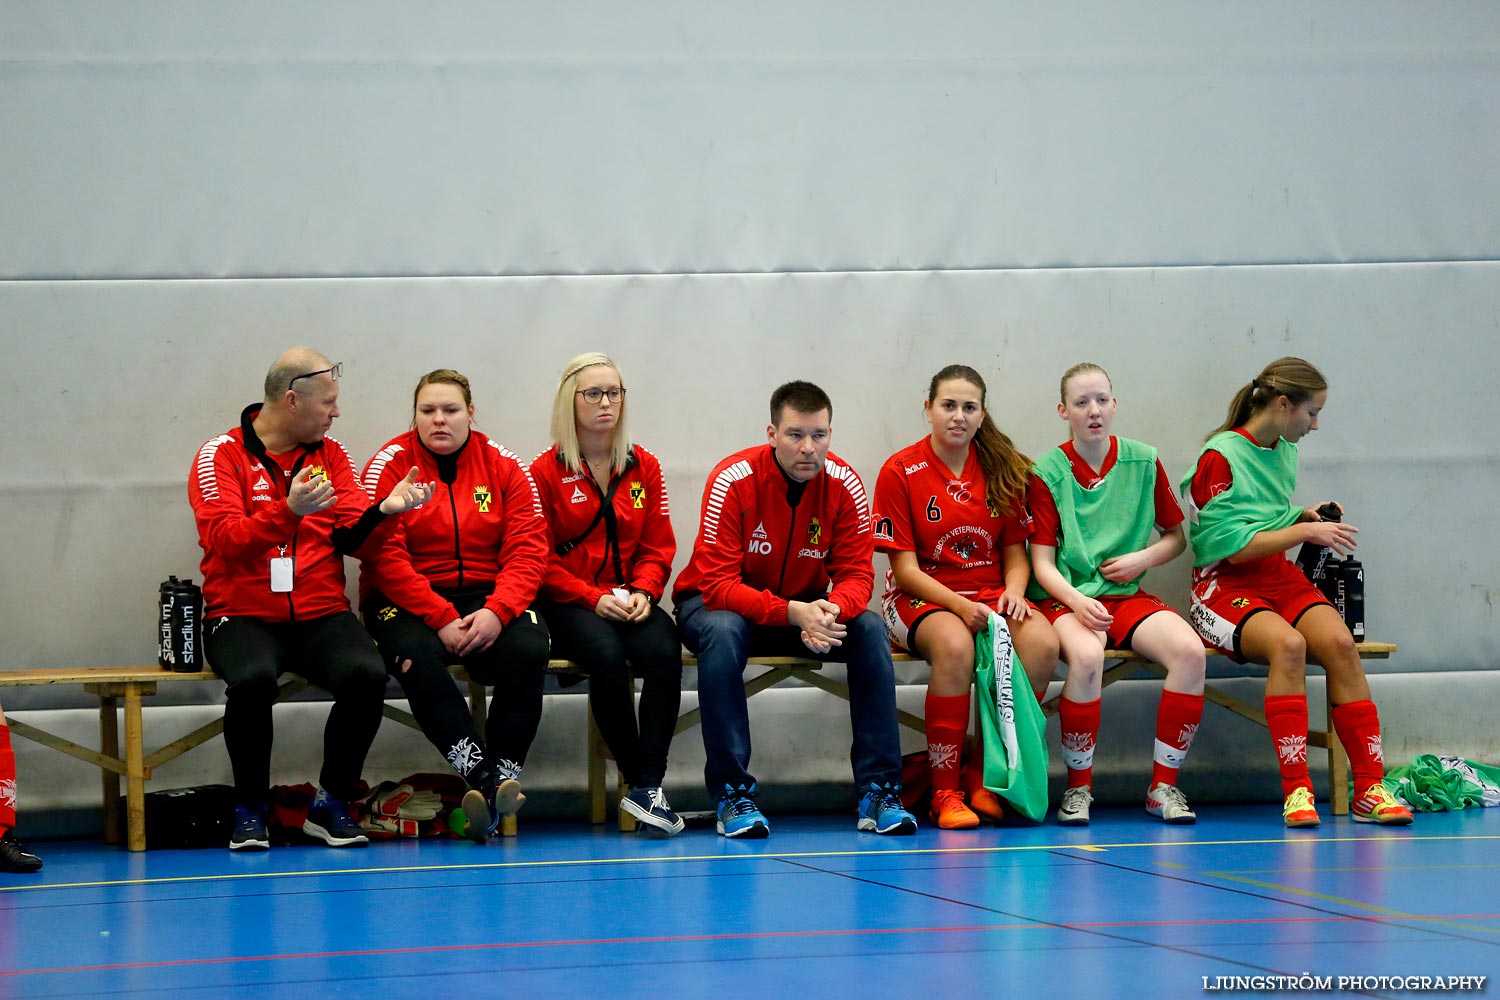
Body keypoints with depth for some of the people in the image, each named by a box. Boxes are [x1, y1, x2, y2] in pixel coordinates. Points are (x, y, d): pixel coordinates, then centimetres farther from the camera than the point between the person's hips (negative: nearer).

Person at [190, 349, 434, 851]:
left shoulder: (330, 455, 13)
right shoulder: (222, 456, -1)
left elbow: (352, 540, 6)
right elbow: (225, 541, -14)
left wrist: (384, 511, -14)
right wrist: (288, 512, -28)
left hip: (321, 615, 3)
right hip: (244, 616, -3)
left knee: (367, 676, -27)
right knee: (253, 679, -36)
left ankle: (331, 805, -8)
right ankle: (250, 810, -13)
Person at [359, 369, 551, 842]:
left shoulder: (503, 466, 5)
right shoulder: (388, 466, -2)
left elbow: (527, 550, -2)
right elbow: (385, 558, -11)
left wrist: (497, 612, -20)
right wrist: (441, 620, -20)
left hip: (488, 597, 2)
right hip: (407, 599, -2)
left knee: (528, 649, -29)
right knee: (417, 656, -35)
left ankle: (504, 776, -25)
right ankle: (486, 782, -39)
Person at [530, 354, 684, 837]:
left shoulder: (644, 467, 12)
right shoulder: (546, 471, 2)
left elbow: (658, 547, 12)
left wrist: (643, 592, -9)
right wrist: (594, 597, -14)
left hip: (631, 600, 3)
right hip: (569, 603, -3)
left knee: (663, 651, -30)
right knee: (607, 655, -35)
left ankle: (648, 787, -30)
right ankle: (635, 776, -23)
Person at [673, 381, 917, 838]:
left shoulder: (843, 484, -14)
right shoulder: (733, 481, -24)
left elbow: (856, 574, -12)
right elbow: (717, 584, -28)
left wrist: (830, 610, -37)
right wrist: (793, 613, -41)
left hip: (806, 607, 3)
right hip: (722, 602, -3)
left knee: (870, 629, -23)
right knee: (723, 632, -37)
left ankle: (878, 791, -19)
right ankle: (732, 794, -30)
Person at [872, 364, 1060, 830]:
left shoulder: (1002, 470, 7)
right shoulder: (900, 472, -4)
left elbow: (1015, 552, 12)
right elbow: (906, 568, -7)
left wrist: (1014, 591, -12)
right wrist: (959, 605, -22)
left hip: (991, 594, 4)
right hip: (921, 599, -4)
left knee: (1042, 642, -30)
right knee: (954, 645, -39)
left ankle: (984, 773, -14)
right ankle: (945, 791, -25)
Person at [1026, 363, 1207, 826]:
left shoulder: (1143, 462, 7)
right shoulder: (1047, 473, -2)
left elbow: (1176, 537, 17)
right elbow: (1042, 563, -4)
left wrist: (1142, 558, -4)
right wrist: (1077, 602, -23)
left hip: (1127, 596, 3)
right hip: (1066, 598, -3)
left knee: (1189, 650, -27)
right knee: (1087, 655, -37)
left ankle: (1164, 785, -15)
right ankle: (1078, 787, -19)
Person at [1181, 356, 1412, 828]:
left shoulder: (1285, 452, 15)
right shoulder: (1220, 457, -9)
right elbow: (1235, 547, -13)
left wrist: (1305, 516, 8)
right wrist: (1305, 531, -12)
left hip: (1280, 576, 6)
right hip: (1226, 584, -6)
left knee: (1339, 643, -25)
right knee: (1288, 643, -36)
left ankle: (1369, 788, -26)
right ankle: (1295, 789, -33)